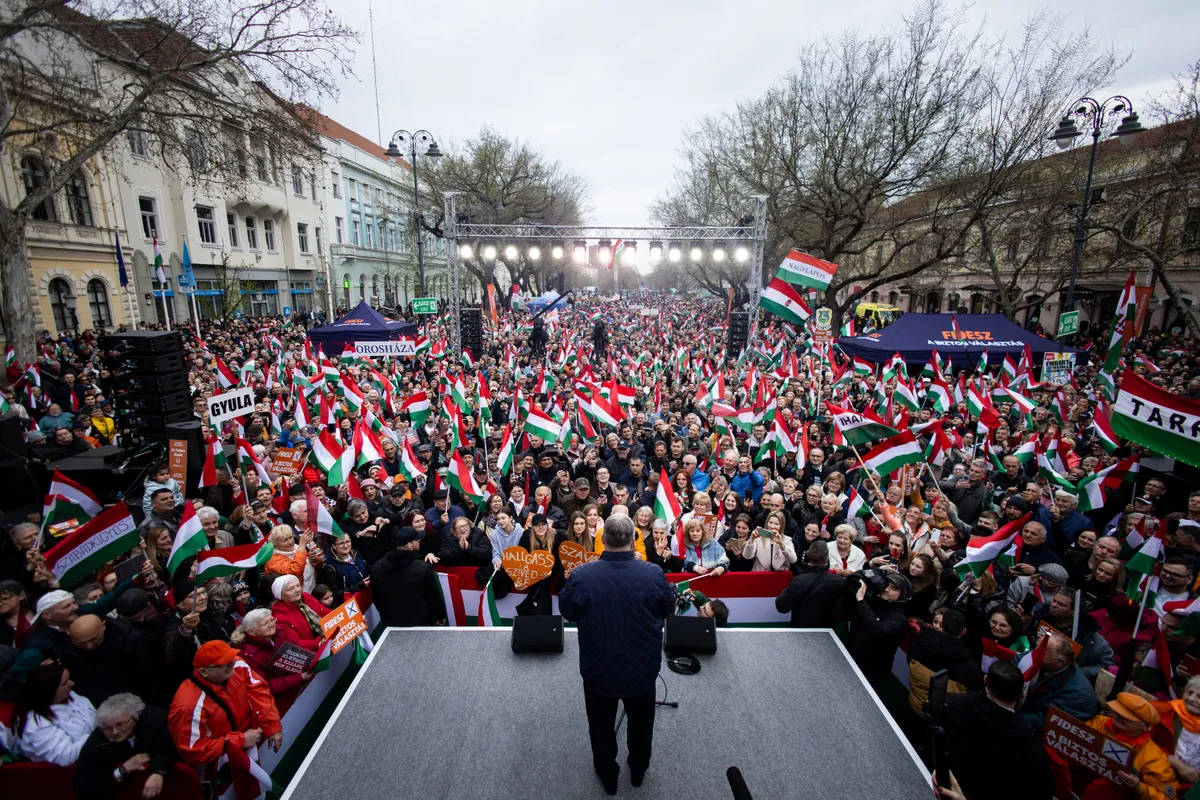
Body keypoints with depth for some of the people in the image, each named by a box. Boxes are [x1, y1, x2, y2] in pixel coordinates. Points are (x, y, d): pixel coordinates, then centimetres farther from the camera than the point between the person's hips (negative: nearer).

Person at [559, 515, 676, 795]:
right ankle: (638, 771, 52)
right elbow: (668, 610, -4)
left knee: (602, 725, 27)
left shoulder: (580, 575, -26)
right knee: (641, 723, 30)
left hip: (598, 670, -1)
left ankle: (607, 776, 48)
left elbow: (567, 613, -6)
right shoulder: (654, 574, -24)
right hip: (643, 669, 1)